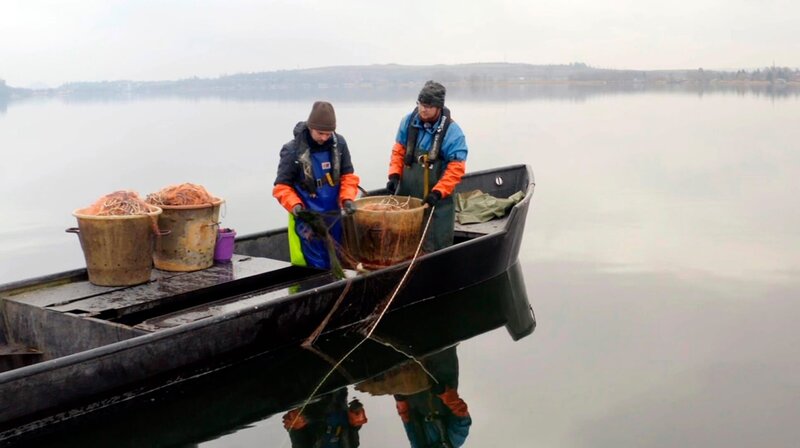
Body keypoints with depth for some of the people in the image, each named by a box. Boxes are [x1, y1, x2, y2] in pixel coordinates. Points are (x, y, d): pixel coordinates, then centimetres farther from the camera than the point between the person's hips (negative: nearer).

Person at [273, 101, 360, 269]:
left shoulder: (339, 143, -4)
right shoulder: (293, 150, -13)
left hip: (333, 217, 4)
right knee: (316, 267, -3)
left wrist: (347, 198, -11)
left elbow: (348, 175, 5)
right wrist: (294, 205, -24)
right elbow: (282, 186, -7)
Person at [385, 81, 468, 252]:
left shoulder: (452, 131, -14)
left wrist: (438, 192, -23)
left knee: (436, 245, 2)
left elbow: (456, 168, -15)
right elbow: (399, 151, 9)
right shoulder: (409, 121, -1)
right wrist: (394, 175, -5)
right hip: (406, 195, 4)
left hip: (435, 200, -4)